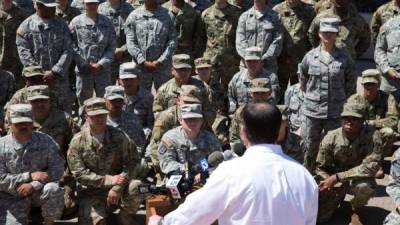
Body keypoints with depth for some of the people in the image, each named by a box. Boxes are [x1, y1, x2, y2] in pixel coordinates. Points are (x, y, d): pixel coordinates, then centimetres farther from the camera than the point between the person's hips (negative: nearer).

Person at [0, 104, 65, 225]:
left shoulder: (45, 141, -4)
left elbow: (58, 167, -9)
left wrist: (33, 185, -20)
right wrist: (30, 176, -19)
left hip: (40, 191, 0)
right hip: (13, 197, 0)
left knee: (53, 190, -33)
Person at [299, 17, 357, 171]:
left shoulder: (344, 57, -2)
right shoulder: (310, 56, 0)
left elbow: (351, 83, 7)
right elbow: (303, 80, 14)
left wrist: (344, 100, 8)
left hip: (336, 112, -1)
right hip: (313, 110, 1)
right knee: (310, 146, 9)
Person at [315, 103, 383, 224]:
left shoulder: (373, 136, -24)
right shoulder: (330, 138, -17)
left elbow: (371, 166, -31)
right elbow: (321, 168, -5)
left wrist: (337, 177, -34)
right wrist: (327, 182, -28)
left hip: (360, 179, -2)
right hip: (335, 182, 2)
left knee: (365, 186, -38)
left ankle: (356, 210, -1)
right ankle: (339, 197, 24)